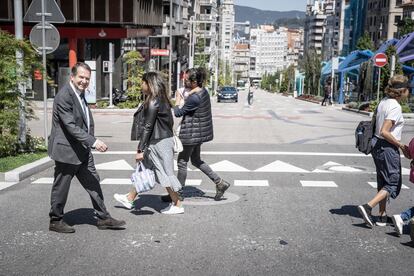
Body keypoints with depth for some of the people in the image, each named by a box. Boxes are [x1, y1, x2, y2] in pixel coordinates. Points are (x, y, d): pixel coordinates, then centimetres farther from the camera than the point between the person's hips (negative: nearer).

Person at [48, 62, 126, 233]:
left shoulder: (81, 92, 11)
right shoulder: (64, 96, -20)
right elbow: (71, 126, -26)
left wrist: (91, 140, 11)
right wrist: (94, 142, -31)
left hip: (83, 150, 9)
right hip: (66, 150, -9)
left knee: (93, 183, 11)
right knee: (61, 187, 6)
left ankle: (103, 218, 19)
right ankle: (55, 221, 21)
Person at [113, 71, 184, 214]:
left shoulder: (153, 103, -17)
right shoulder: (162, 100, 10)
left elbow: (148, 127, -18)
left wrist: (140, 149, -15)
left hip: (159, 143, -10)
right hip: (165, 139, 10)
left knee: (165, 173, 0)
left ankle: (177, 205, 11)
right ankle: (129, 198, 29)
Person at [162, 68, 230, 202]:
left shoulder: (194, 98, -26)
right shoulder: (203, 91, 3)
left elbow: (178, 113, -14)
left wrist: (177, 102, 2)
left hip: (191, 134, -10)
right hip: (198, 133, 10)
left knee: (182, 162, 5)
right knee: (196, 160, 21)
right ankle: (220, 182, 20)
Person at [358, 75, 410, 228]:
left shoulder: (383, 102, 6)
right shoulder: (395, 107, -19)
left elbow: (374, 124, 14)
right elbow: (384, 132, -25)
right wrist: (401, 145, -15)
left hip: (376, 145, 9)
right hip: (388, 148, -9)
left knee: (383, 182, 16)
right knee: (393, 184, 3)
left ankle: (383, 216, 23)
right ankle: (367, 207, -8)